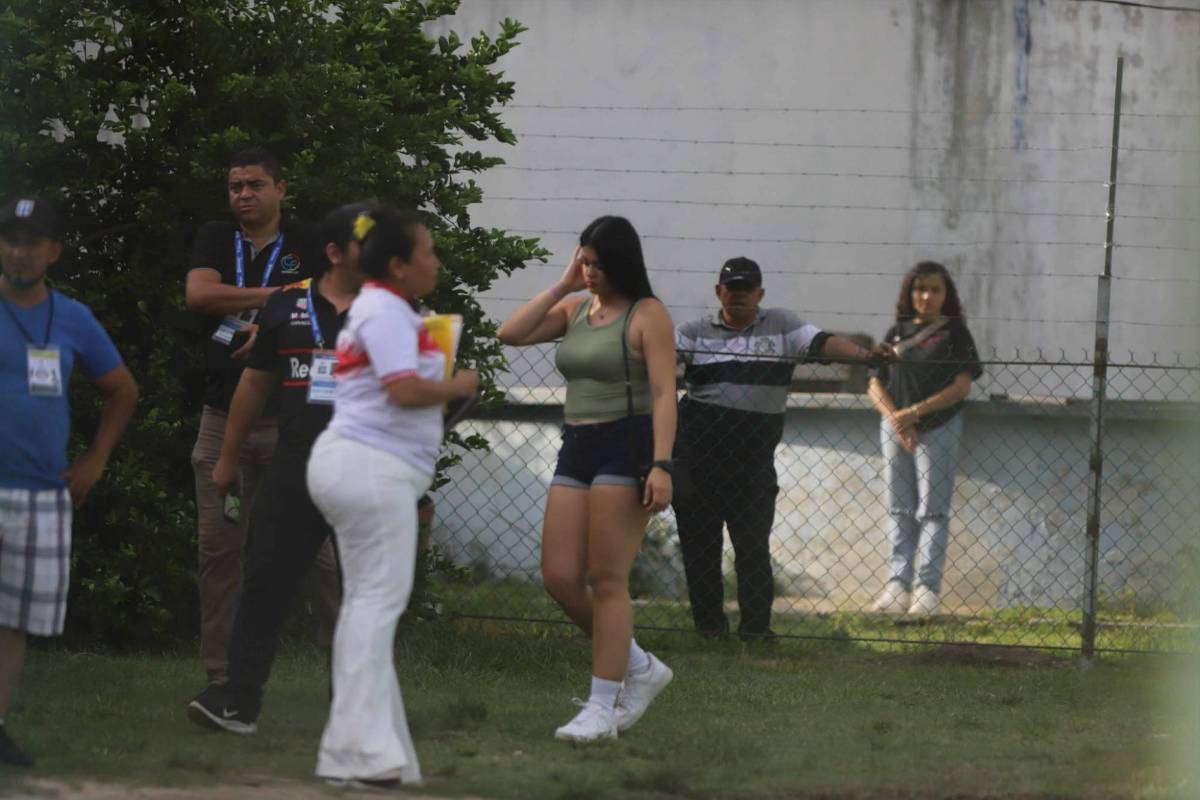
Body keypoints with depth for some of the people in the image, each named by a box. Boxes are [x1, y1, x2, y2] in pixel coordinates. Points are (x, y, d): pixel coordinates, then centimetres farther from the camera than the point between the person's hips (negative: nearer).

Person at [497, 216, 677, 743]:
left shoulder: (647, 315, -6)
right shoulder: (575, 309, 14)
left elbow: (664, 394, -12)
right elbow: (510, 334, 4)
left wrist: (661, 466, -21)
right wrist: (563, 286, 3)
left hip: (627, 445, -7)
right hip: (577, 447, 7)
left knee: (607, 581, -7)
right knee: (559, 579, 1)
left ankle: (602, 708, -3)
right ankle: (640, 668, 18)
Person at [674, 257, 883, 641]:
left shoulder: (780, 325, 11)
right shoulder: (697, 331, 12)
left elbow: (821, 342, 0)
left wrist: (864, 354, -16)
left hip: (754, 449, -1)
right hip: (698, 447, 1)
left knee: (754, 541, -4)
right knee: (699, 538, 2)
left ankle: (756, 624, 4)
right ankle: (708, 621, 10)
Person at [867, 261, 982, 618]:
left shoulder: (954, 332, 1)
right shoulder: (896, 333, 12)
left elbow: (961, 387, -7)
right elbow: (876, 385, 8)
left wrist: (915, 412, -12)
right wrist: (896, 419, -9)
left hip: (939, 428, -4)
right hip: (895, 428, 4)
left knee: (932, 511, -4)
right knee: (900, 511, 6)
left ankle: (928, 586, -6)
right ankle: (897, 583, 8)